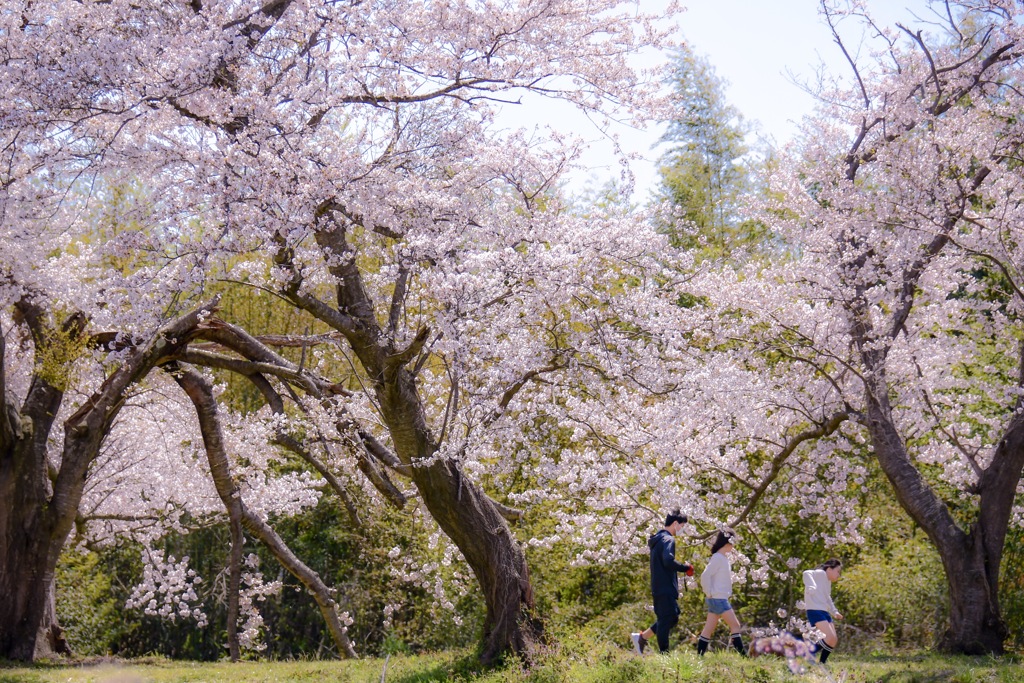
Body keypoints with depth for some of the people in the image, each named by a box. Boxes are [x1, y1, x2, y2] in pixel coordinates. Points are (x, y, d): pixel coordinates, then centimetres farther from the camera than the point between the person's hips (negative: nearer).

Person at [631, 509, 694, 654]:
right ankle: (664, 653, 0)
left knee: (673, 617, 17)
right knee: (666, 620, -4)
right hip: (666, 588, -10)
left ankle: (641, 637, 16)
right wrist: (686, 567, -14)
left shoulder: (657, 539, 18)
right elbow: (668, 561, -28)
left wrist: (682, 567, 14)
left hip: (658, 587, 10)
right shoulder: (668, 540, -14)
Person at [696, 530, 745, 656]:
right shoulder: (717, 558, -14)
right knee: (735, 625, -8)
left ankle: (699, 655, 7)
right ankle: (742, 654, -8)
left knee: (709, 629, 7)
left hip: (721, 599, 9)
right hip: (718, 599, -9)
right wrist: (709, 593, -17)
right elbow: (705, 576, -20)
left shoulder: (723, 558, 15)